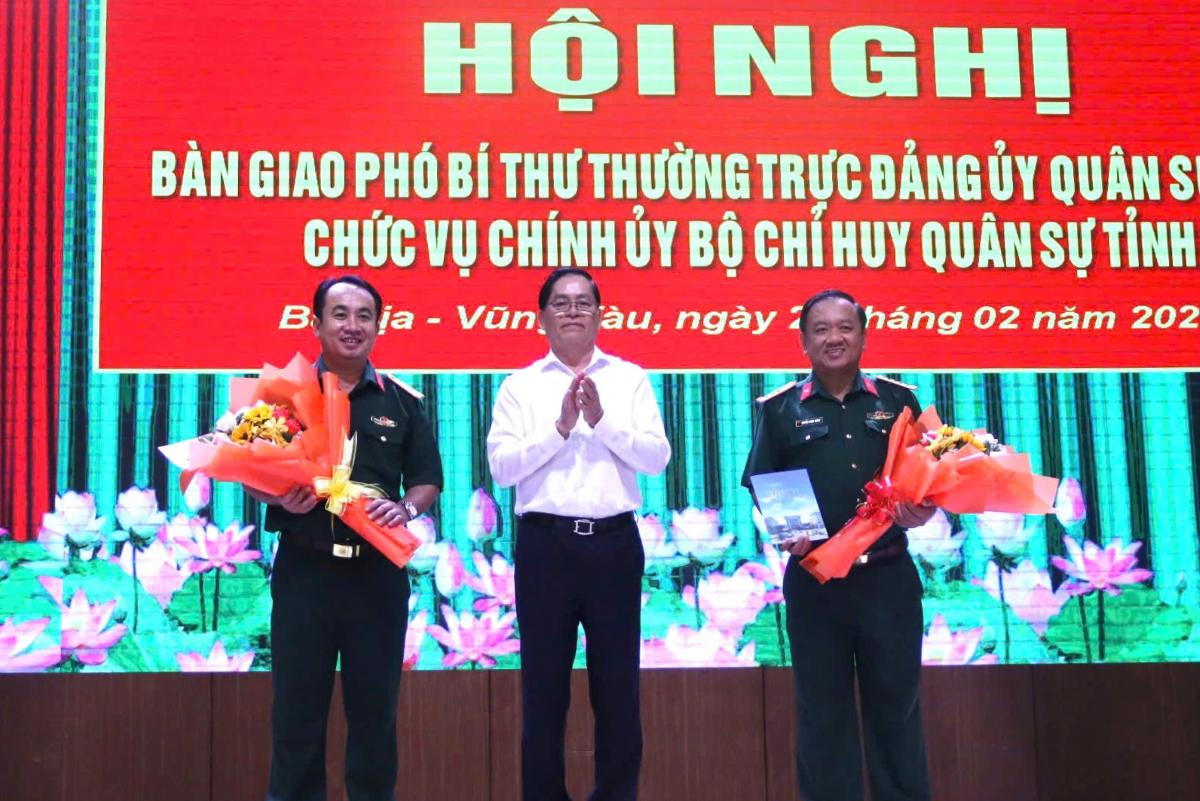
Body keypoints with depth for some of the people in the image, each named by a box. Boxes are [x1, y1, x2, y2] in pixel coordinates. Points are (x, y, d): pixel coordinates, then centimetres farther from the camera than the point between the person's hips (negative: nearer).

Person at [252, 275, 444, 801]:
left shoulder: (401, 401, 7)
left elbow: (427, 480, 9)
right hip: (305, 568, -1)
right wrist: (279, 497, -15)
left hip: (378, 570, 1)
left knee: (375, 705, 8)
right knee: (296, 704, 4)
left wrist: (405, 509, -11)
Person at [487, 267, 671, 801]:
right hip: (545, 543, 0)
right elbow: (501, 466, -4)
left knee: (617, 684, 6)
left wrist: (602, 420, -13)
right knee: (543, 685, 5)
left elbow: (657, 457, -1)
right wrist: (560, 427, -14)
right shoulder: (520, 386, 7)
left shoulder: (630, 378, 9)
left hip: (614, 542, 1)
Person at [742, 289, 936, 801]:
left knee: (896, 705, 8)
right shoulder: (780, 409, 4)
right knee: (822, 710, 7)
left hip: (888, 576, 1)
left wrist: (919, 511, -11)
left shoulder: (897, 400, 7)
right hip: (813, 580, 0)